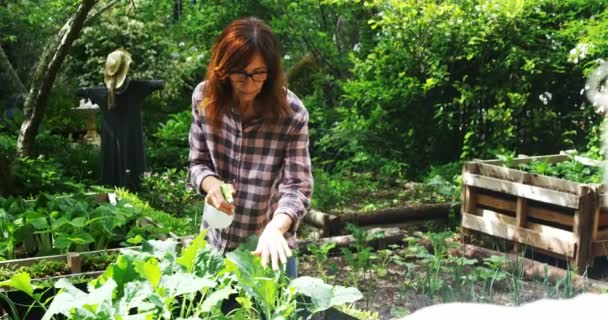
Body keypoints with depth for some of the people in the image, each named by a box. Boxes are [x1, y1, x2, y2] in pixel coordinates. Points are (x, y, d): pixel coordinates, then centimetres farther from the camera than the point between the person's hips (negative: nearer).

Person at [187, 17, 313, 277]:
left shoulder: (292, 114, -20)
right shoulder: (204, 98, -9)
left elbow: (297, 187, -19)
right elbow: (198, 163, -1)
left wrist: (275, 228, -37)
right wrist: (212, 185, -23)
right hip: (215, 241, 3)